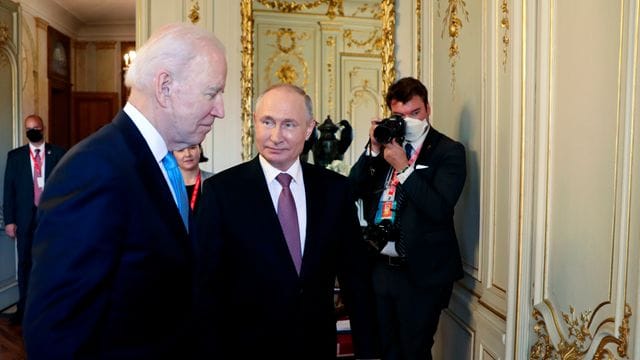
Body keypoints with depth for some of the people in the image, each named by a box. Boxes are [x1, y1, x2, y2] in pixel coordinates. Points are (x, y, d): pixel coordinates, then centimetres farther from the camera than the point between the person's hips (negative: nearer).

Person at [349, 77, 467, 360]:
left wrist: (403, 168, -19)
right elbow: (353, 189, 2)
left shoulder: (448, 151, -7)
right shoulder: (387, 142, 8)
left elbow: (440, 209, -19)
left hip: (421, 272, -5)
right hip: (380, 266, 5)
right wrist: (374, 149, -9)